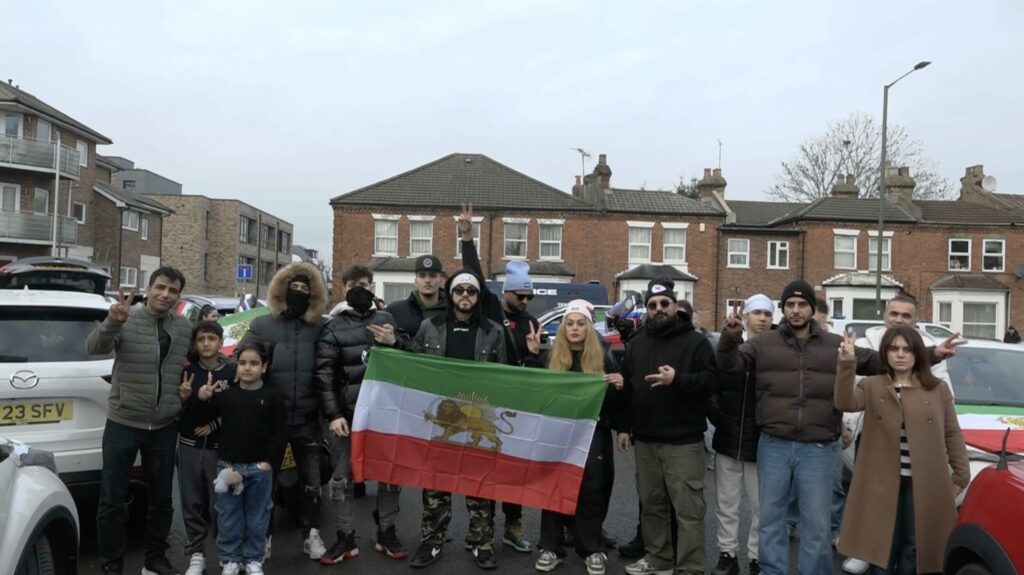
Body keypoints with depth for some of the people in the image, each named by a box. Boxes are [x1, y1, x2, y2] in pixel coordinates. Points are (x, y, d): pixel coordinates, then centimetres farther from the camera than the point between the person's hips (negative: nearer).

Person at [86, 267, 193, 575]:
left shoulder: (186, 329, 3)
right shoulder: (126, 319, -10)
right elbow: (93, 347, -26)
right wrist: (113, 322, -44)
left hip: (165, 428, 4)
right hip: (123, 424, -4)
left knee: (161, 498, 13)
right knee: (112, 500, 3)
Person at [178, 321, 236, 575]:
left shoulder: (232, 372, -3)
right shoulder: (186, 371, 2)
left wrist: (213, 425, -8)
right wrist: (182, 399, -12)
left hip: (220, 446, -2)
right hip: (189, 445, 2)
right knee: (192, 503, 5)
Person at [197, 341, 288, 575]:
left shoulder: (272, 396, -3)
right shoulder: (226, 394, 1)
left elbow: (280, 431, -3)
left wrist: (270, 461, -9)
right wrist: (203, 400, -14)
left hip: (260, 467, -1)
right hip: (228, 465, 1)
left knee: (257, 516, 9)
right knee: (228, 516, 8)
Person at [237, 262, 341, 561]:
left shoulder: (320, 327, -1)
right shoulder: (262, 325, 0)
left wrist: (333, 412, -13)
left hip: (306, 418, 0)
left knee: (311, 480, 10)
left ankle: (311, 534, 25)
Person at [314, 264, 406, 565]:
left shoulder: (387, 320, 9)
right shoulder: (333, 327, 2)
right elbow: (324, 374, -5)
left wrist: (394, 344, -10)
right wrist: (333, 415, -13)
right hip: (347, 413, -2)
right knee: (342, 477, 4)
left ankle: (386, 533, 23)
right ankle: (345, 538, 17)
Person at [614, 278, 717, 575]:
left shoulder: (695, 341, -3)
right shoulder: (637, 343, 13)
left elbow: (710, 383, -11)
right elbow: (626, 386, 15)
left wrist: (677, 380, -24)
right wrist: (623, 426, 11)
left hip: (683, 440, -5)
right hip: (645, 439, 5)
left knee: (688, 508, -4)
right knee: (651, 505, 14)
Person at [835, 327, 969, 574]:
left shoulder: (938, 389, 5)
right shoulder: (871, 386, 2)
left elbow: (952, 434, 7)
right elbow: (846, 403, -18)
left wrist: (961, 475, 3)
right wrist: (847, 364, -30)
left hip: (924, 484, 1)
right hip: (882, 482, -1)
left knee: (913, 548, 11)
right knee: (882, 547, 5)